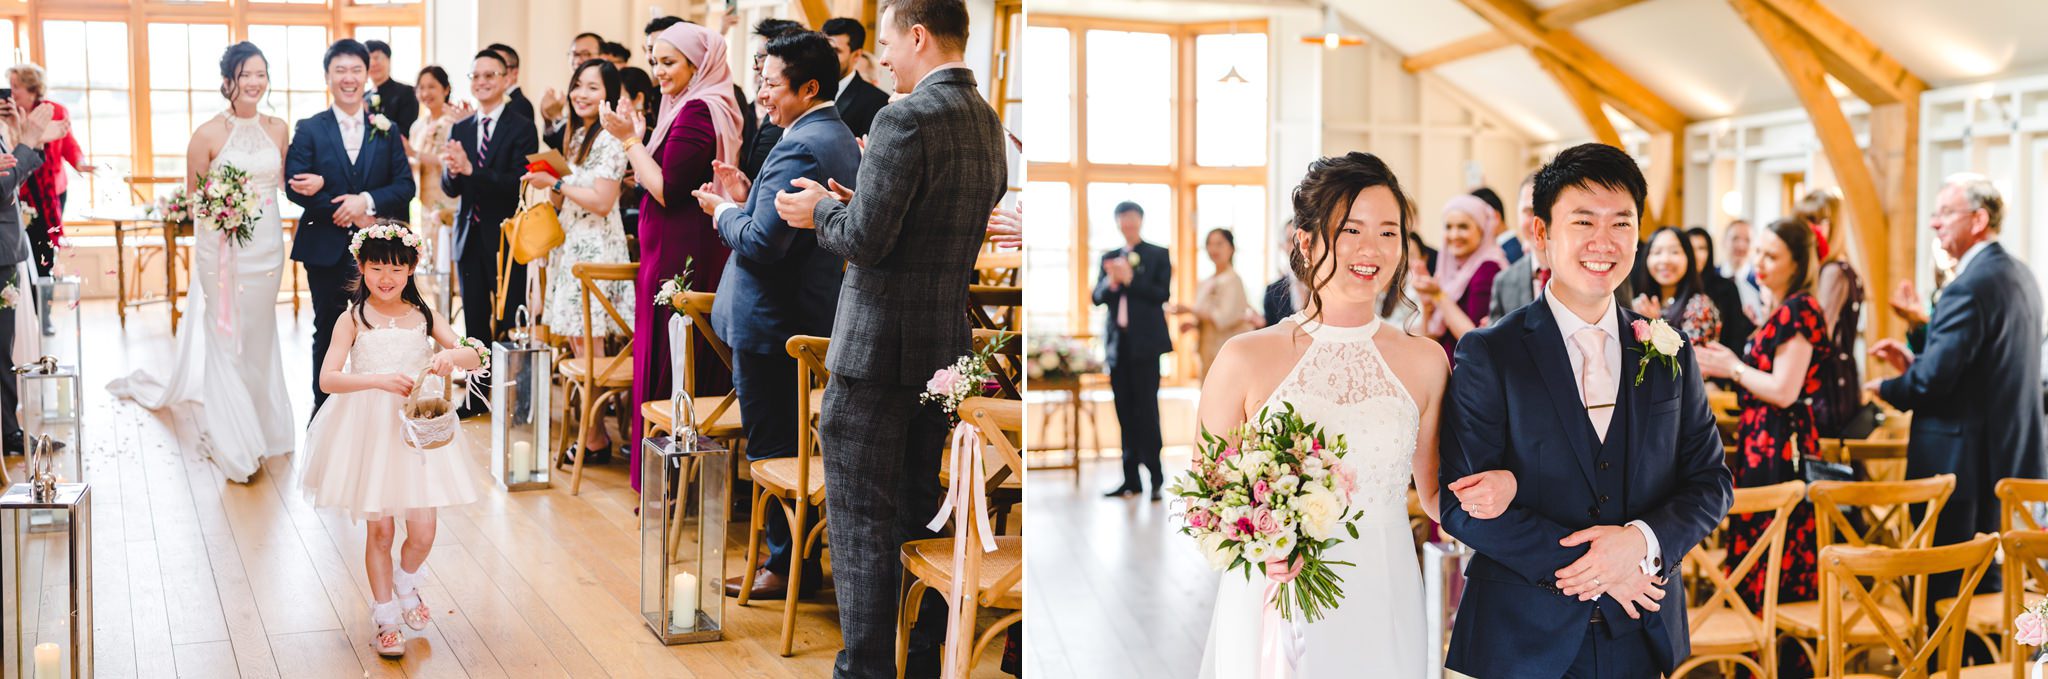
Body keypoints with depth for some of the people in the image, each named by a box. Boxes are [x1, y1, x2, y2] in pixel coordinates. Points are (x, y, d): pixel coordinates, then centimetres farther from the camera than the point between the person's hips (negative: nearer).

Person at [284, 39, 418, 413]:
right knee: (327, 332, 9)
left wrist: (367, 201, -17)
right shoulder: (309, 129, 2)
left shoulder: (386, 130, 7)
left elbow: (405, 185, 0)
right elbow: (295, 186, -8)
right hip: (325, 248, -1)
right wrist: (346, 214, -16)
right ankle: (323, 408, 21)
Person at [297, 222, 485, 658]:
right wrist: (379, 380, -28)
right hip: (370, 431, -2)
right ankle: (385, 617, 24)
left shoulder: (424, 316, 2)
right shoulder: (354, 319, -5)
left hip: (418, 429, 2)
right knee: (380, 530, 6)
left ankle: (405, 585, 32)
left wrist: (452, 356, -27)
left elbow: (474, 356, -4)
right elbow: (328, 379, -14)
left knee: (423, 531, -1)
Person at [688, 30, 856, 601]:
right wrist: (747, 198, 8)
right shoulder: (841, 140, 12)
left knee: (773, 449, 1)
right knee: (791, 442, 18)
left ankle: (788, 567, 10)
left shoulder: (798, 149, -21)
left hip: (771, 325, -10)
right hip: (810, 318, 10)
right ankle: (796, 556, 27)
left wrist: (723, 211, -7)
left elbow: (761, 243, -25)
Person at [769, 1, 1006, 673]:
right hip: (947, 346, 8)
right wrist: (853, 205, 13)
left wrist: (823, 210, -2)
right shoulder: (988, 121, 10)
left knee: (861, 516, 1)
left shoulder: (905, 119, -17)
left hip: (880, 346, -8)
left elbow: (866, 240, -21)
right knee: (919, 510, 18)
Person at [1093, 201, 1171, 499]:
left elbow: (1163, 294, -7)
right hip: (1117, 341, 4)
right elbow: (1097, 298, 9)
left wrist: (1130, 279, -16)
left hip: (1145, 342, -4)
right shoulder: (1109, 258, 16)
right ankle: (1131, 479, 9)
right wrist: (1111, 282, -12)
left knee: (1146, 408, -7)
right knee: (1125, 412, 5)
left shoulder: (1158, 255, 4)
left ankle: (1156, 479, -4)